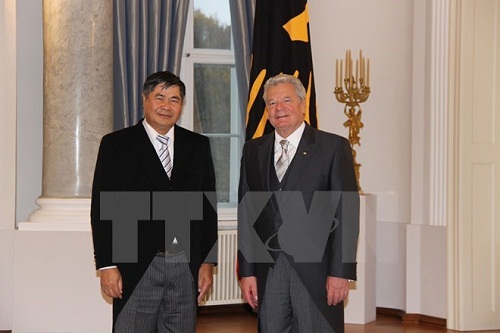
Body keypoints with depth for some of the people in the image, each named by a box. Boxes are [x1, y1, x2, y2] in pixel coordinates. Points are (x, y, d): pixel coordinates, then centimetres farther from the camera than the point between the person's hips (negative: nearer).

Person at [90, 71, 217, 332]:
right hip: (136, 267, -3)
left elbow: (208, 206, 11)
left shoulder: (198, 145, 11)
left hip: (186, 267, 3)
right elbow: (103, 208, -1)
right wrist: (107, 265, -7)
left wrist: (208, 262, 5)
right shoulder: (116, 144, 2)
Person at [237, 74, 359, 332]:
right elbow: (246, 213, 11)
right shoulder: (253, 150, 13)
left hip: (316, 271, -3)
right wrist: (246, 271, 5)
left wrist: (341, 272, -10)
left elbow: (346, 211, -4)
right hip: (268, 271, 4)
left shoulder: (334, 147, 0)